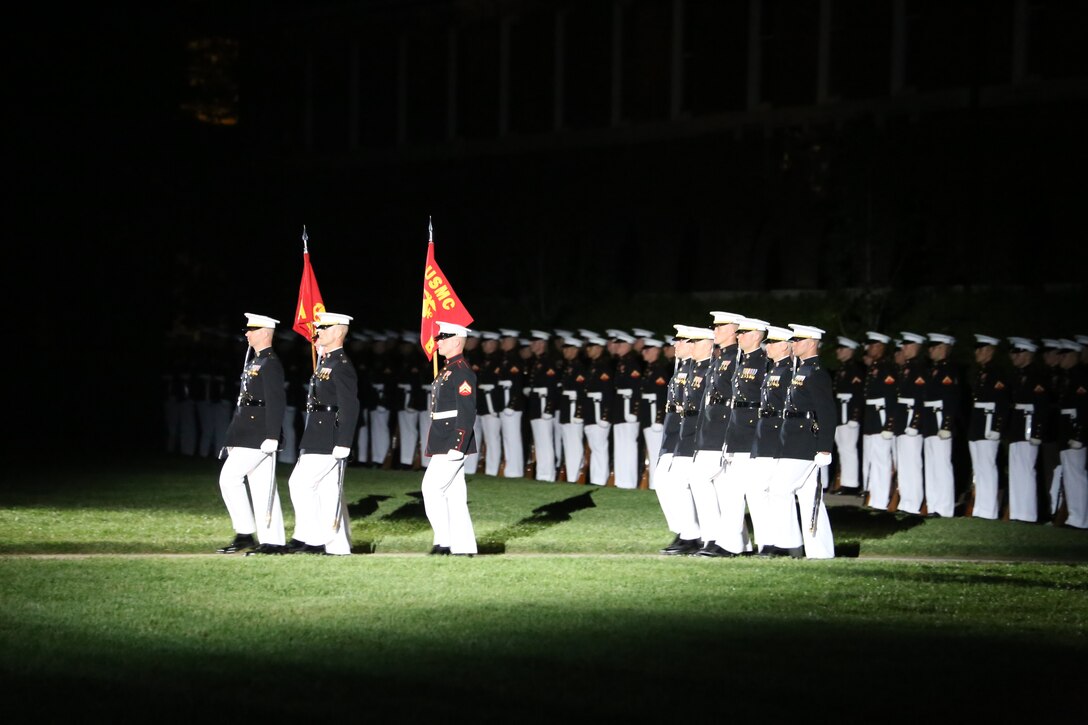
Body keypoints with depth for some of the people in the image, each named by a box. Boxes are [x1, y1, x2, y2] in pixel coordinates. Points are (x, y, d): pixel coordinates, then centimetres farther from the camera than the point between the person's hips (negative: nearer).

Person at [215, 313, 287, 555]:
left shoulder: (271, 364, -12)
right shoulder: (254, 362, 18)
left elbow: (277, 402, -19)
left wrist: (272, 437, -23)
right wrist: (235, 436, 22)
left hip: (259, 435, -10)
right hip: (249, 433, 10)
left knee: (229, 477, -11)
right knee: (261, 486, 8)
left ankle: (245, 533, -7)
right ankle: (271, 541, 9)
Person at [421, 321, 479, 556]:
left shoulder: (462, 372, -14)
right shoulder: (448, 369, 17)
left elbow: (467, 413, -19)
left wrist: (456, 447, -23)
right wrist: (438, 444, 23)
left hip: (453, 442, -10)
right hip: (445, 443, 10)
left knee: (432, 488, -11)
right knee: (454, 492, 9)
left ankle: (444, 541, -9)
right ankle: (463, 546, 10)